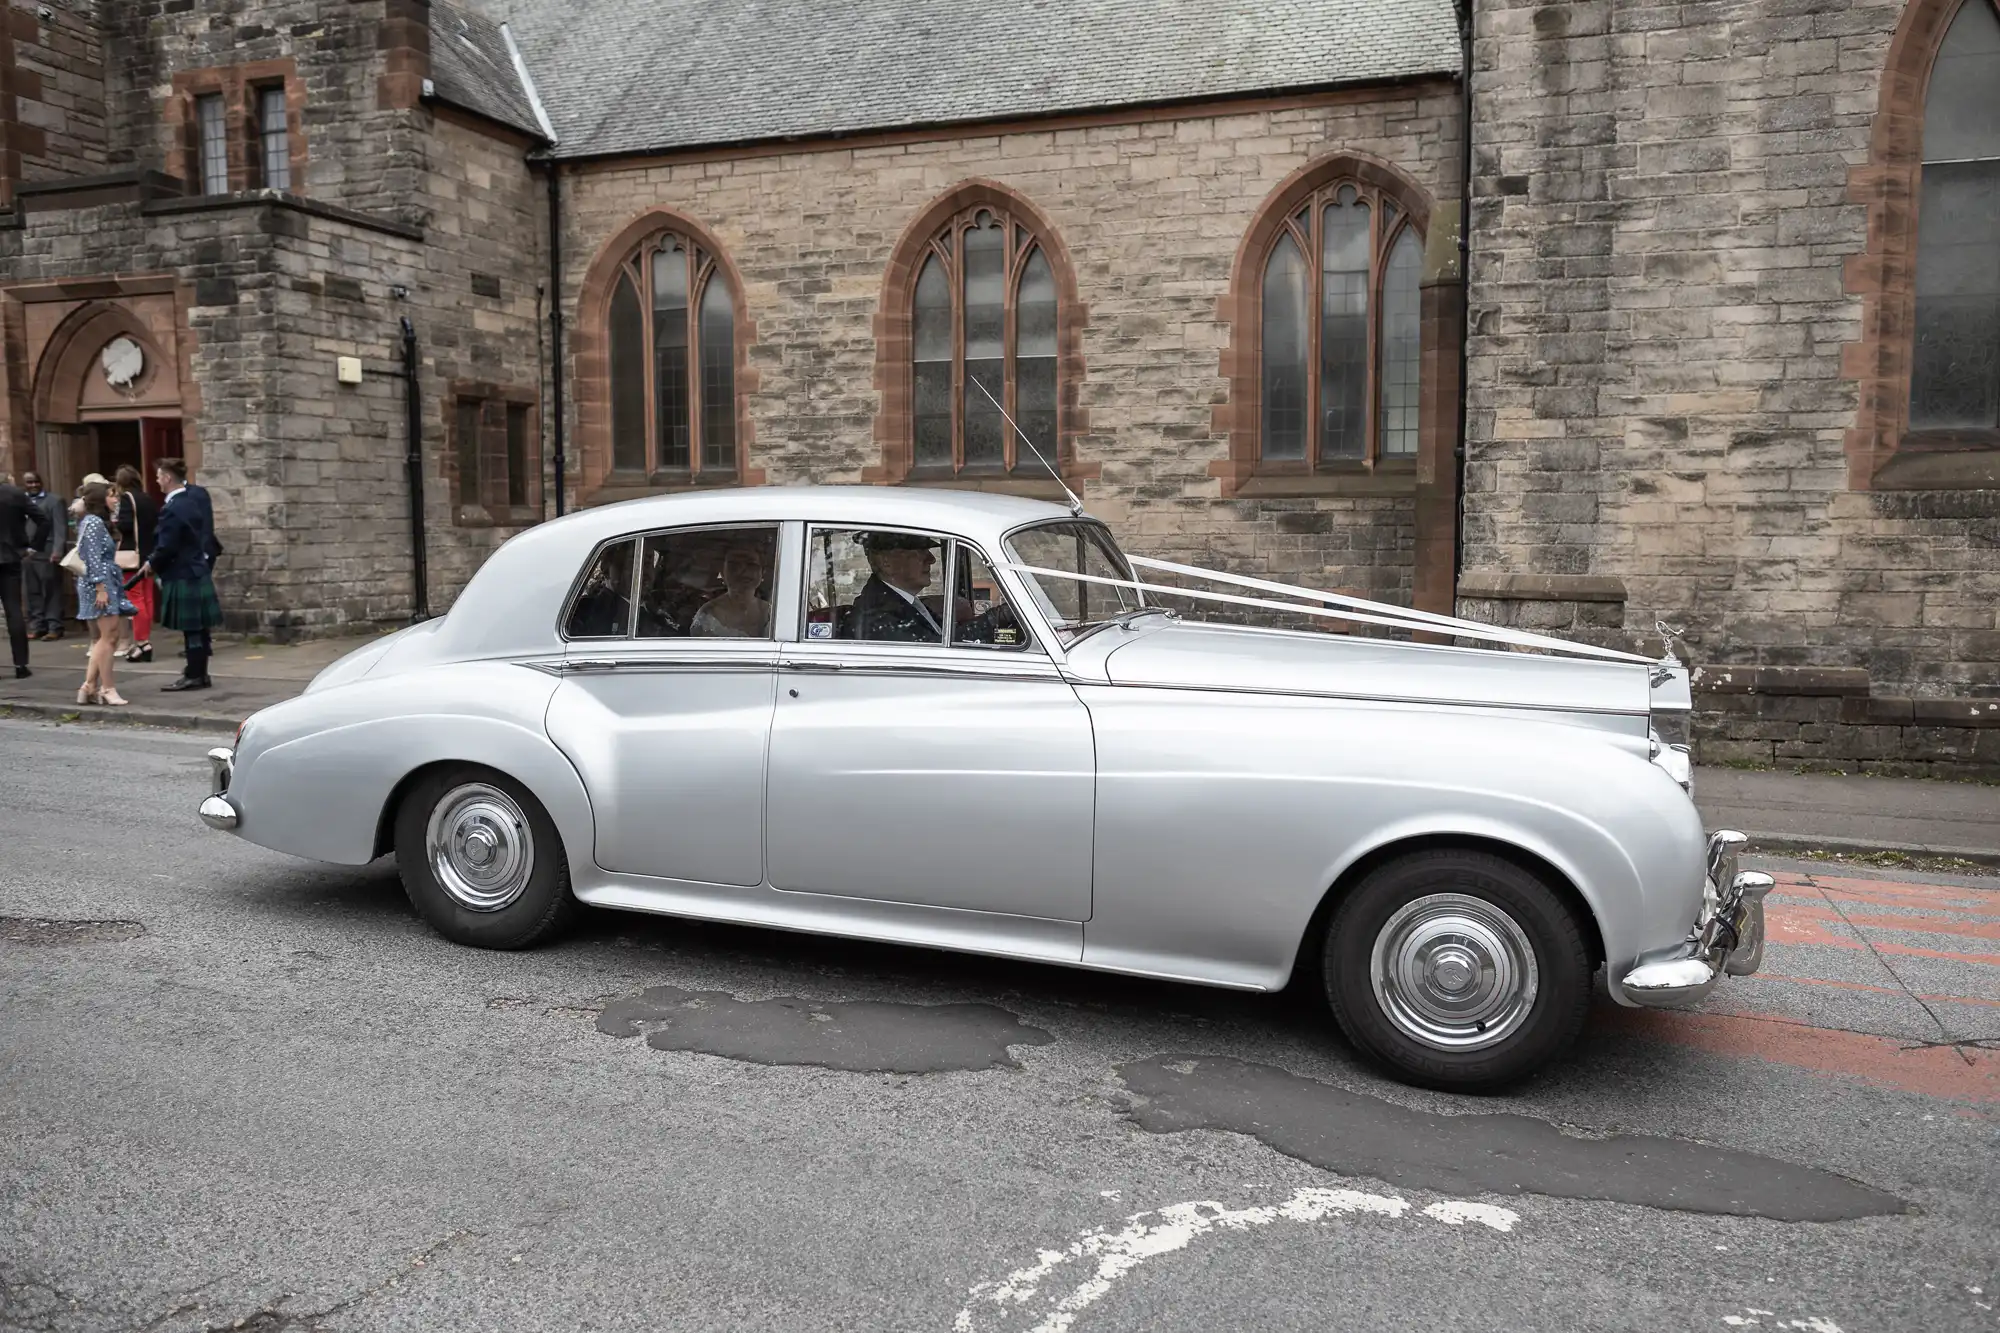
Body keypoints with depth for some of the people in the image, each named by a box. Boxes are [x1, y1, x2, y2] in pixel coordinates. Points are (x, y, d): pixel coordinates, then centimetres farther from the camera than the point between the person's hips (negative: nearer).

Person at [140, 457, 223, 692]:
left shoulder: (172, 510, -21)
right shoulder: (199, 495, 3)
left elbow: (166, 548, -17)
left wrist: (152, 566, -1)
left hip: (182, 575, -9)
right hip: (200, 569, 9)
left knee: (191, 627, -1)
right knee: (198, 625, 16)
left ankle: (195, 676, 5)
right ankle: (198, 669, 25)